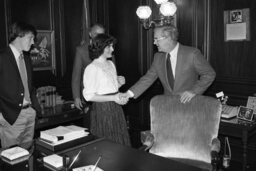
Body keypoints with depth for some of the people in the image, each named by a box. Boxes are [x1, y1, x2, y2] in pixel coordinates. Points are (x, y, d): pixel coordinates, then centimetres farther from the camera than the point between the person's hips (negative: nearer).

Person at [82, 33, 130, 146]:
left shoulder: (111, 64, 12)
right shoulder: (92, 68, -13)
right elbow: (89, 96, -17)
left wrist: (119, 83, 1)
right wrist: (113, 98, -21)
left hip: (116, 108, 7)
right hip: (102, 109, -7)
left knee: (120, 143, 11)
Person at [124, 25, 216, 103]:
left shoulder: (192, 53, -11)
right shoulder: (158, 57, 4)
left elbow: (210, 74, -6)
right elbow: (148, 78, 6)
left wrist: (194, 91, -16)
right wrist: (130, 93, -6)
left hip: (190, 104, -4)